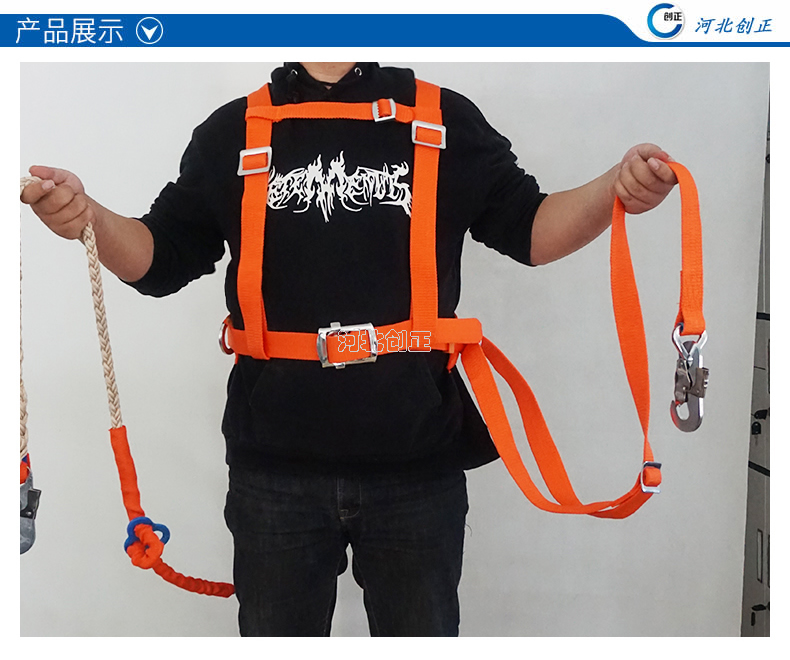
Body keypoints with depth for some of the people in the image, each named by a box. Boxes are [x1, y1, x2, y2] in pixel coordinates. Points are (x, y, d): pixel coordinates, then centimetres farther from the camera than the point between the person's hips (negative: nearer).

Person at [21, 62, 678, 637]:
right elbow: (161, 258, 6)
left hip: (418, 459, 0)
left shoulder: (446, 121, 4)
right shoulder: (232, 132, 7)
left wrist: (617, 189, -13)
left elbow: (529, 229, 6)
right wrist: (86, 217, -14)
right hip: (275, 465, 1)